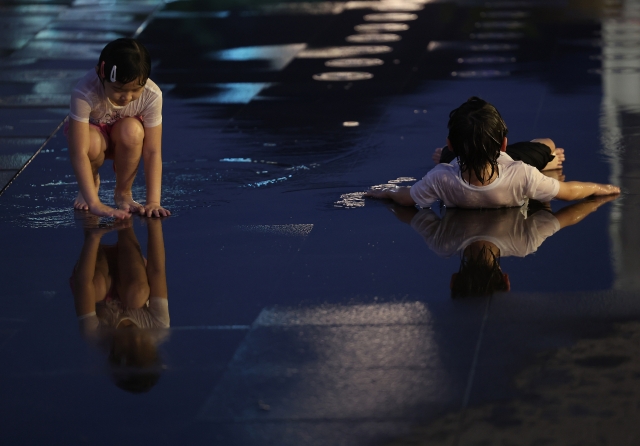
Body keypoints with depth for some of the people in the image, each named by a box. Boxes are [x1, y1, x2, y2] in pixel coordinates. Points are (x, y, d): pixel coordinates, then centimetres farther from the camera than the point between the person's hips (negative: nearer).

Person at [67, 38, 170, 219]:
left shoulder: (151, 95, -31)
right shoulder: (84, 93, -38)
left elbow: (152, 152, -27)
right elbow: (78, 153, -40)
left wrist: (153, 201, -35)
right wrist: (94, 204, -46)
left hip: (123, 138, 1)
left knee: (131, 131, -35)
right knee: (92, 143, -38)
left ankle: (123, 193, -10)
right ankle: (91, 182, -2)